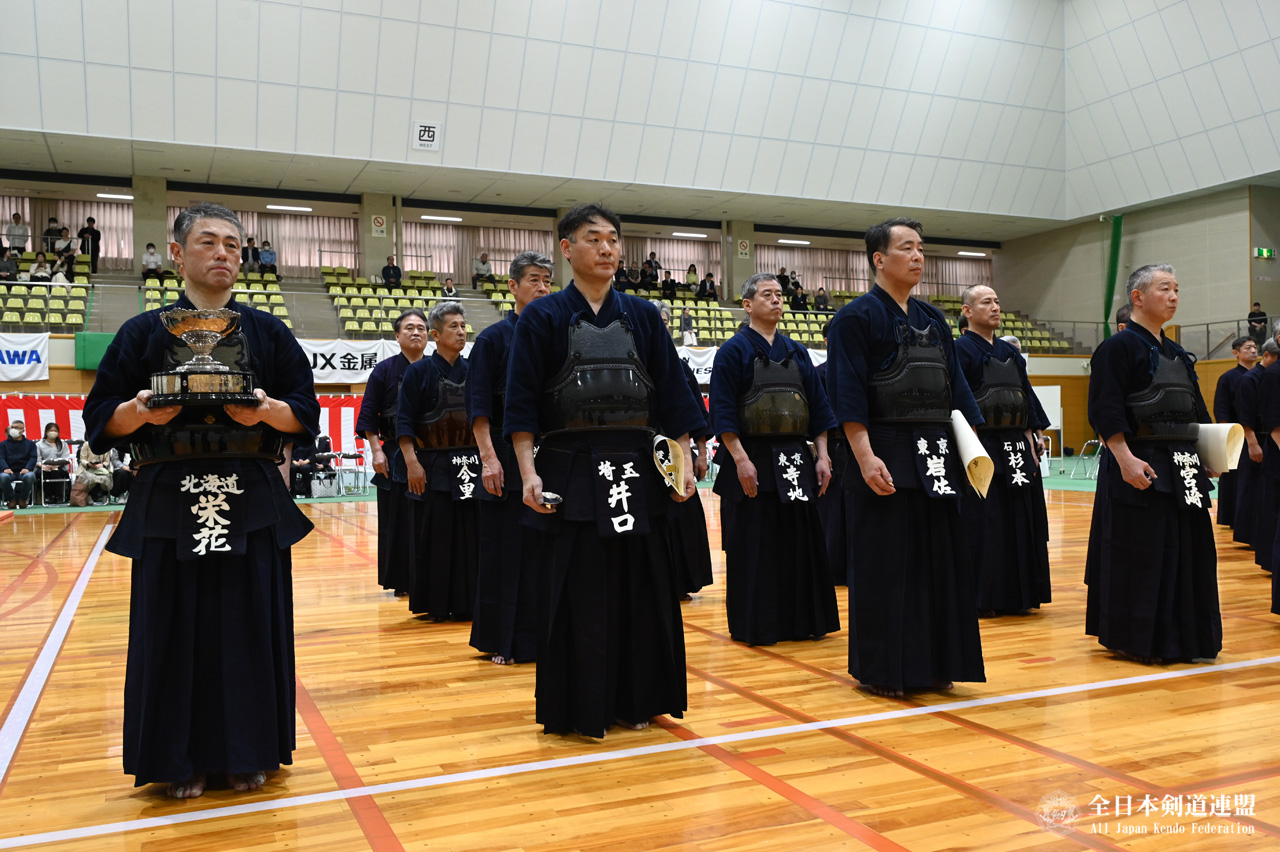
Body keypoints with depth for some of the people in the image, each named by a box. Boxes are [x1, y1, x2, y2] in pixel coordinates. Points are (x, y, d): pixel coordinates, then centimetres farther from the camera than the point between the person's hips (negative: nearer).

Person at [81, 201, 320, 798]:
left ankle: (247, 752, 18)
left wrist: (268, 411, -15)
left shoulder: (268, 332, 9)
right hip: (168, 506, 0)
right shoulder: (144, 333, 8)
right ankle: (182, 759, 18)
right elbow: (101, 417, 5)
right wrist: (139, 411, -16)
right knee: (174, 631, 3)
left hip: (253, 503, 1)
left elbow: (306, 412, 5)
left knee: (249, 627, 3)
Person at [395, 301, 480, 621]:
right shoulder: (420, 371, -2)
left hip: (470, 464, 4)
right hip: (433, 465, -4)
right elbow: (404, 421, -6)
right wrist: (412, 462, -15)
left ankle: (466, 603, 14)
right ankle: (435, 605, 10)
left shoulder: (472, 371, 9)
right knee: (435, 535, -1)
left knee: (470, 533, 4)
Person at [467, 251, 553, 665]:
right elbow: (479, 405, -6)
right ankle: (500, 641, 13)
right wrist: (488, 457, -15)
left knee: (544, 550, 7)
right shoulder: (494, 338, -2)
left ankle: (536, 634, 19)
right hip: (507, 462, -4)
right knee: (504, 551, 2)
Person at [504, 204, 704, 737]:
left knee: (641, 587, 7)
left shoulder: (642, 316, 9)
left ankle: (636, 700, 22)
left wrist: (684, 459, 1)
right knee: (578, 591, 1)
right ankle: (581, 708, 16)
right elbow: (522, 403, -3)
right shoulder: (543, 318, 1)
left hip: (637, 471, 3)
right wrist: (528, 472, -12)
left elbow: (671, 396, 8)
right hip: (571, 470, -3)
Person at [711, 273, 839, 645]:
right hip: (753, 462, -5)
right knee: (754, 544, 1)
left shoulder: (797, 352, 14)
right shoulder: (734, 350, -2)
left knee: (801, 540, 8)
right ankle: (755, 626, 12)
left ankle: (803, 620, 21)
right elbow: (723, 411, -9)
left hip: (796, 461, 5)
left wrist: (822, 456, 4)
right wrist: (741, 459, -17)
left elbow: (818, 407, 13)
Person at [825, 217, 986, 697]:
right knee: (884, 564, -1)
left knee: (939, 560, 10)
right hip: (886, 458, -7)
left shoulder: (932, 320, 16)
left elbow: (955, 388, 17)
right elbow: (848, 393, -13)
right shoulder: (857, 317, -6)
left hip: (936, 459, 7)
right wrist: (865, 456, -21)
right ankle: (880, 671, 11)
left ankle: (932, 665, 23)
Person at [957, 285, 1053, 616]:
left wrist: (1033, 440, 9)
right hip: (983, 448, -7)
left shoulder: (1010, 352, 16)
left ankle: (1016, 596, 20)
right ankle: (980, 599, 7)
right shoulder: (961, 349, -6)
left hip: (1017, 448, 7)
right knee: (982, 521, -3)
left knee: (1020, 520, 9)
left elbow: (1027, 400, 17)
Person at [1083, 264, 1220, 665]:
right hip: (1140, 467, -8)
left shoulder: (1177, 354, 17)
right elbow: (1106, 410, -16)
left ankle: (1182, 638, 22)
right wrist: (1125, 459, -24)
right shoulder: (1119, 347, -8)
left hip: (1182, 466, 8)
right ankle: (1131, 641, 8)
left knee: (1186, 550, 11)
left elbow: (1196, 412, 23)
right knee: (1137, 553, -3)